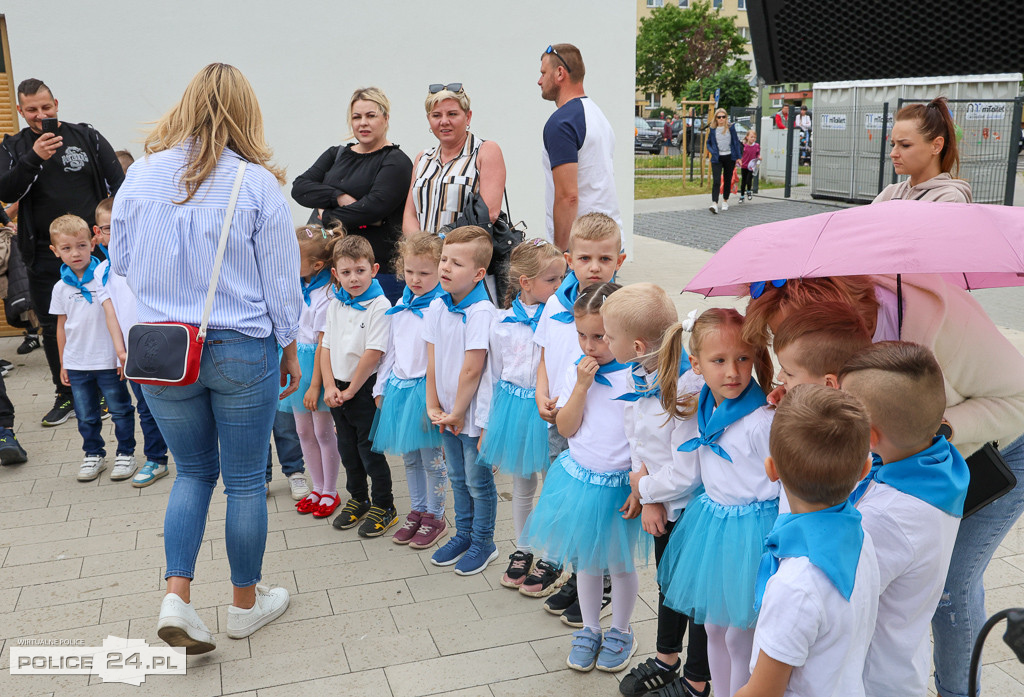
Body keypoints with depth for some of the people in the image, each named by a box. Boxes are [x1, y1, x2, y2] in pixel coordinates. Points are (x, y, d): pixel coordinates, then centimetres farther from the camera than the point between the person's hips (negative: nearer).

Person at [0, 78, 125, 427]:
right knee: (52, 327, 9)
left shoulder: (87, 136, 2)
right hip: (44, 257, 2)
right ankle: (66, 396, 23)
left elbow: (119, 185, 4)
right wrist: (34, 158, -26)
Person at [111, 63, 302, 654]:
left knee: (194, 471, 20)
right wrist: (291, 349, 6)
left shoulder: (141, 175, -1)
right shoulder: (258, 183, -10)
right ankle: (246, 603, 26)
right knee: (246, 480, 11)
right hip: (242, 349, -3)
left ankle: (177, 598, 10)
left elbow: (121, 261, 9)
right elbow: (281, 278, -5)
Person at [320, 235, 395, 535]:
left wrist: (351, 390, -13)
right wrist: (330, 386, -5)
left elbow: (373, 353, -19)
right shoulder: (335, 305, 5)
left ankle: (384, 506, 18)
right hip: (338, 389, 7)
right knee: (347, 448, 17)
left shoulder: (379, 306, -16)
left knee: (370, 448, 2)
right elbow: (326, 347, 7)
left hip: (365, 389, -7)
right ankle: (358, 499, 35)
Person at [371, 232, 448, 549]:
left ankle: (435, 516, 20)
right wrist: (381, 387, 14)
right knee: (409, 457, 16)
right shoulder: (400, 306, 10)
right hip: (399, 389, 7)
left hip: (426, 390, -7)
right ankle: (417, 511, 31)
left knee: (432, 458, 5)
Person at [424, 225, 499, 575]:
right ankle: (464, 534, 37)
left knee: (478, 481, 7)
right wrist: (434, 407, 0)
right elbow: (432, 362, 4)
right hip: (448, 413, 7)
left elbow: (471, 370, -21)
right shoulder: (437, 307, 1)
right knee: (457, 478, 20)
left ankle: (483, 543, 25)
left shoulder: (481, 312, -21)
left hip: (474, 413, -7)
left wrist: (458, 413, -14)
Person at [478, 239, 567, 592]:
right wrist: (488, 424, 10)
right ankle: (522, 551, 37)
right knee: (521, 487, 18)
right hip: (513, 409, 3)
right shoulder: (502, 321, -2)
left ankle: (553, 560, 25)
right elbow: (494, 375, 7)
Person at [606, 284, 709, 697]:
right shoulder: (640, 378, -5)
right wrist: (648, 500, -6)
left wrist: (644, 486, -12)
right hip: (664, 505, 8)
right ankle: (666, 659, 48)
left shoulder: (687, 390, -32)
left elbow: (686, 472, -29)